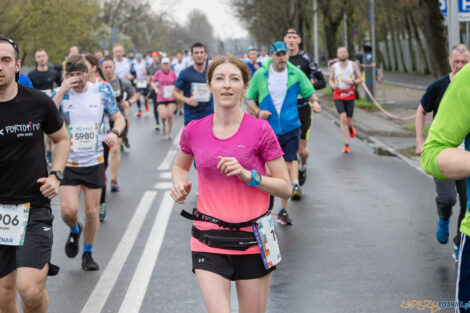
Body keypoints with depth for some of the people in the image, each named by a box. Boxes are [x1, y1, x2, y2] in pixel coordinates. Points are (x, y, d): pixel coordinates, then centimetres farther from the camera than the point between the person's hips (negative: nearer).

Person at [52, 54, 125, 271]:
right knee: (69, 210, -13)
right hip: (68, 163, -1)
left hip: (94, 162, 1)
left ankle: (88, 253, 26)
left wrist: (114, 132, -15)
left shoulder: (102, 91, -1)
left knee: (92, 211, 5)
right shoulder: (60, 93, -5)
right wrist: (62, 91, -27)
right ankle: (74, 231, 23)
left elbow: (119, 118, 8)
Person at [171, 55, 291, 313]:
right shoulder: (194, 131, 1)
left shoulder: (260, 130, -6)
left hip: (253, 240, -1)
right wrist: (180, 184, 1)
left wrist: (248, 175, -18)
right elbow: (180, 166, 23)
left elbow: (285, 188, -3)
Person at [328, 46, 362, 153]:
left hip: (350, 95, 1)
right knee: (343, 119, -16)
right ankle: (346, 144, -11)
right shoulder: (334, 67, 2)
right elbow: (331, 80, 13)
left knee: (349, 122, 3)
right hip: (338, 96, -1)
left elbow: (360, 79, 4)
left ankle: (350, 127, 43)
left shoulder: (353, 65, 1)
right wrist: (333, 85, -10)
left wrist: (353, 82, -18)